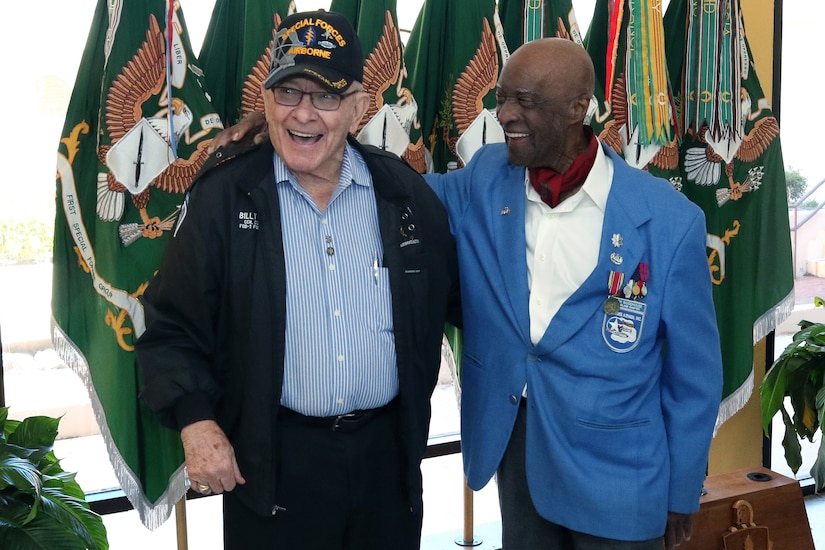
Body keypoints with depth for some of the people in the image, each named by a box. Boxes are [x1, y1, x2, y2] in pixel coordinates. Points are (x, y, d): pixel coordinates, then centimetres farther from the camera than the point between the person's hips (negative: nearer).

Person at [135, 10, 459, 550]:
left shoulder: (405, 191, 1)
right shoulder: (222, 196, -5)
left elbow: (453, 295, 12)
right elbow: (172, 326, -3)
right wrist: (196, 421, -13)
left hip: (387, 454, 3)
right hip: (269, 461, -2)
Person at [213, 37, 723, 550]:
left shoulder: (668, 220, -15)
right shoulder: (485, 183, -5)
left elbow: (693, 369, -7)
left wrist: (682, 494, 0)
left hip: (615, 472, -3)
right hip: (511, 445, 4)